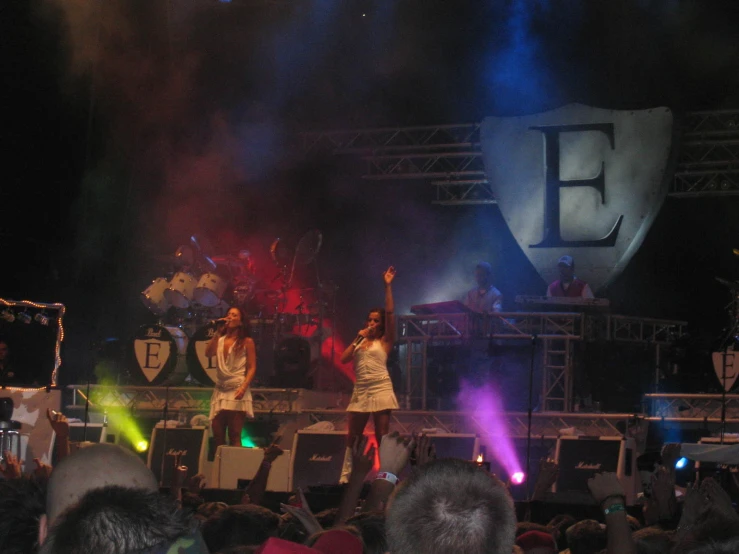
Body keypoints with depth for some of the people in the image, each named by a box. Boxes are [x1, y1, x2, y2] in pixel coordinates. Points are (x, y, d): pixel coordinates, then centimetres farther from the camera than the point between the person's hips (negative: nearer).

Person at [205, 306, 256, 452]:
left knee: (234, 436, -7)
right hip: (220, 390, 5)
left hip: (236, 391, -5)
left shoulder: (246, 342, 3)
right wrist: (218, 332, 0)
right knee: (217, 436, 2)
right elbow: (208, 353, -4)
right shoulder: (220, 340, 14)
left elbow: (252, 368, -2)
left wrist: (243, 387, -17)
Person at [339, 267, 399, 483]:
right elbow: (343, 359, 5)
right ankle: (345, 475, 9)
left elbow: (390, 313, -5)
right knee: (352, 437, 5)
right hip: (360, 391, 4)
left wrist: (388, 286, -7)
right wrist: (358, 339, 3)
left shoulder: (385, 342, 5)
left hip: (380, 389, -4)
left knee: (382, 437, -4)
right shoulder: (360, 341, 18)